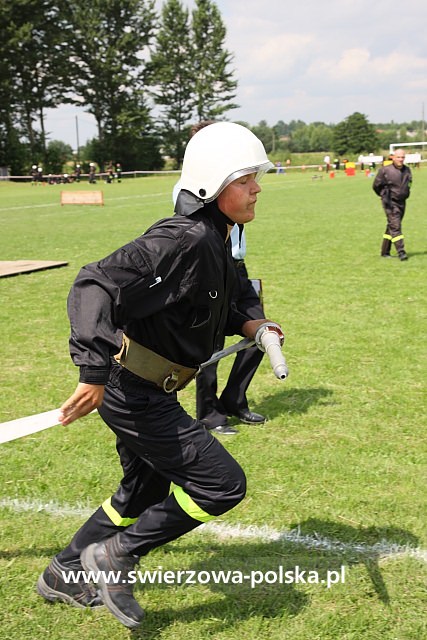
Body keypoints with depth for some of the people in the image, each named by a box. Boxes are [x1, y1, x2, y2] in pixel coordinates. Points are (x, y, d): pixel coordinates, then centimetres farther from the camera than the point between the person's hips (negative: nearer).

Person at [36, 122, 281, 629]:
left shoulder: (212, 238, 6)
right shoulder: (183, 241, -25)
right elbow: (96, 286, -33)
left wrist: (242, 324, 15)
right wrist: (95, 372, -39)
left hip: (147, 392, 10)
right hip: (136, 395, -10)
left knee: (145, 491, 24)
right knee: (223, 485, -6)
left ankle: (65, 576, 41)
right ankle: (116, 555, 9)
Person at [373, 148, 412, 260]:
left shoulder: (407, 170, 6)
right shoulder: (385, 170, -11)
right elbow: (376, 185, -1)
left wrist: (405, 194, 14)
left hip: (402, 202, 6)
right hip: (390, 203, -6)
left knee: (391, 226, 12)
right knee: (395, 226, -14)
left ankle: (385, 251, 20)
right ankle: (401, 252, -19)